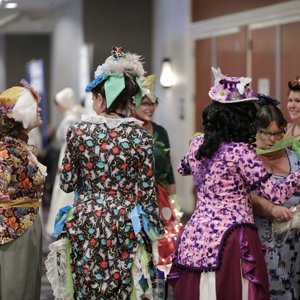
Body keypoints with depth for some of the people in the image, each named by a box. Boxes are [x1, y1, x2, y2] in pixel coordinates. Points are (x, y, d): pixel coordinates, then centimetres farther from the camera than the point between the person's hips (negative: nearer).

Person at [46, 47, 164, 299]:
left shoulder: (79, 130, -5)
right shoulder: (140, 136, -7)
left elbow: (67, 184, 1)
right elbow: (146, 193, -6)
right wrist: (154, 235, 4)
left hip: (85, 223, 1)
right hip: (125, 228, -1)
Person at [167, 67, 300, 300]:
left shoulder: (198, 144, 7)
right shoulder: (239, 151, -12)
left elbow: (183, 168, 31)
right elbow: (276, 194, -13)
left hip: (196, 237, 7)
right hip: (230, 240, -6)